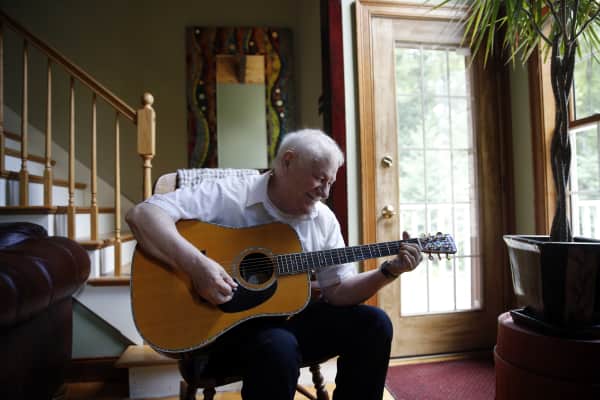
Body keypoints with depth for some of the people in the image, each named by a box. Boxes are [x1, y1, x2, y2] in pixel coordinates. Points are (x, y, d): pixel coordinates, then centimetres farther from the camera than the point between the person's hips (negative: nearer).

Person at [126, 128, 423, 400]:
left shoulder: (323, 220, 3)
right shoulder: (228, 195, -14)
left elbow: (338, 290, 2)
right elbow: (142, 214, -23)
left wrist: (389, 271, -12)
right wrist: (195, 264, -36)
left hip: (289, 318, 6)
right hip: (226, 322, -5)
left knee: (373, 323, -9)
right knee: (280, 348, -36)